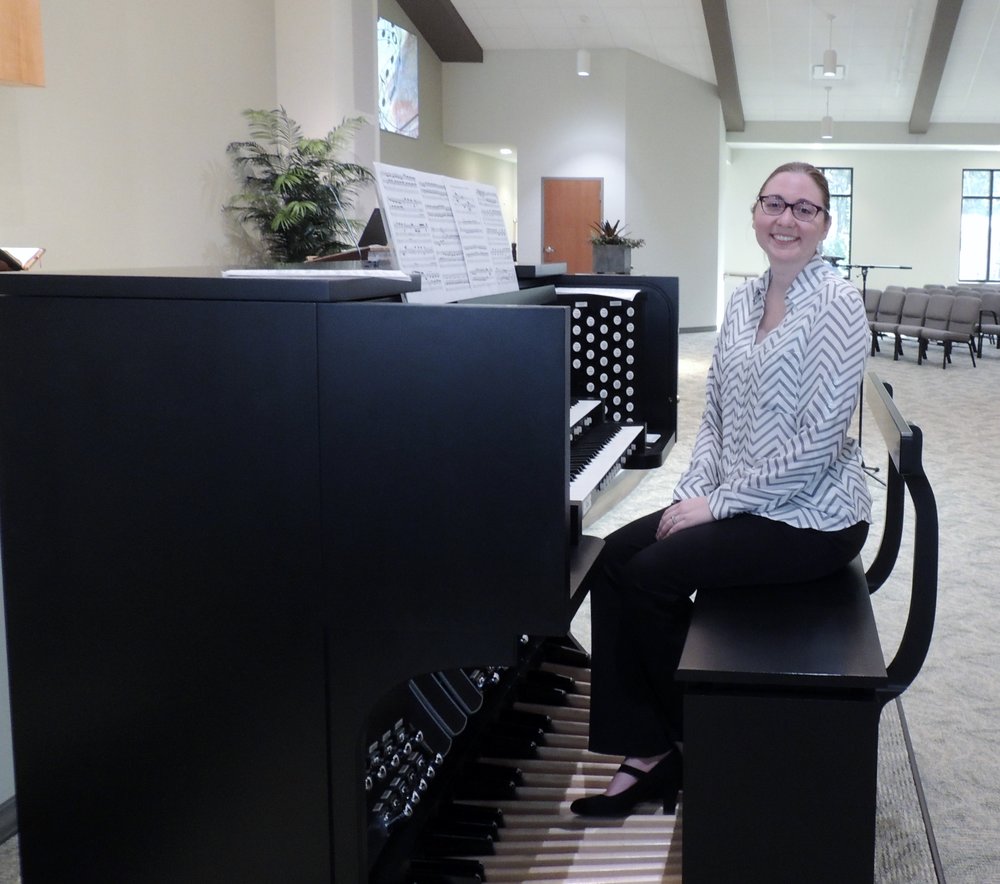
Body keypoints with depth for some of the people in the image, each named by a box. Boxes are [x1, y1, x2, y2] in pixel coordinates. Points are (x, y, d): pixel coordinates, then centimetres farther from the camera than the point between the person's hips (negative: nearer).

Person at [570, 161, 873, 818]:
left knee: (650, 577, -16)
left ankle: (697, 745, 7)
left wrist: (719, 502, -18)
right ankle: (646, 752, -1)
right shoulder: (743, 301, 10)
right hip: (739, 501, 8)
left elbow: (818, 444, -21)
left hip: (812, 516, -8)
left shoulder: (837, 305, -15)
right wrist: (694, 490, -3)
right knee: (614, 558, -7)